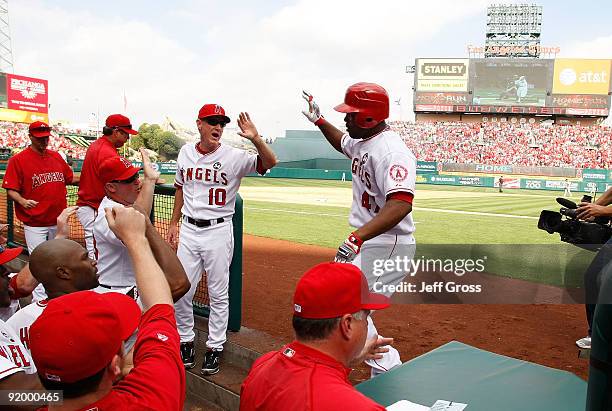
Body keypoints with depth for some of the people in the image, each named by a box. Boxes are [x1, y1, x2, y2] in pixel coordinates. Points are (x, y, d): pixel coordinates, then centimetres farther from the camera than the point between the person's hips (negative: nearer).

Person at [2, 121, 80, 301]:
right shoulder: (18, 160, -7)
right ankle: (40, 301, 11)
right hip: (34, 223, -5)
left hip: (58, 221, 5)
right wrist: (22, 201, -29)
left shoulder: (56, 156, 8)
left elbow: (70, 178, 17)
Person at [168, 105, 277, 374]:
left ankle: (215, 347, 24)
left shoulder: (233, 156, -10)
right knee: (181, 291, 8)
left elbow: (270, 163, -23)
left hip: (218, 231, -3)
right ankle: (185, 341, 30)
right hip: (188, 230, 4)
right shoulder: (186, 152, 5)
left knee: (218, 294, 7)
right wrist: (174, 223, 16)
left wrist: (255, 139, -40)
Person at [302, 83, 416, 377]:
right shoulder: (362, 142, 7)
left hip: (388, 246, -10)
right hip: (365, 243, 11)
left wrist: (357, 237, -49)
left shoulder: (392, 152, -24)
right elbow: (343, 144, 33)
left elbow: (401, 204, -38)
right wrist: (319, 121, 21)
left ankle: (390, 374, 6)